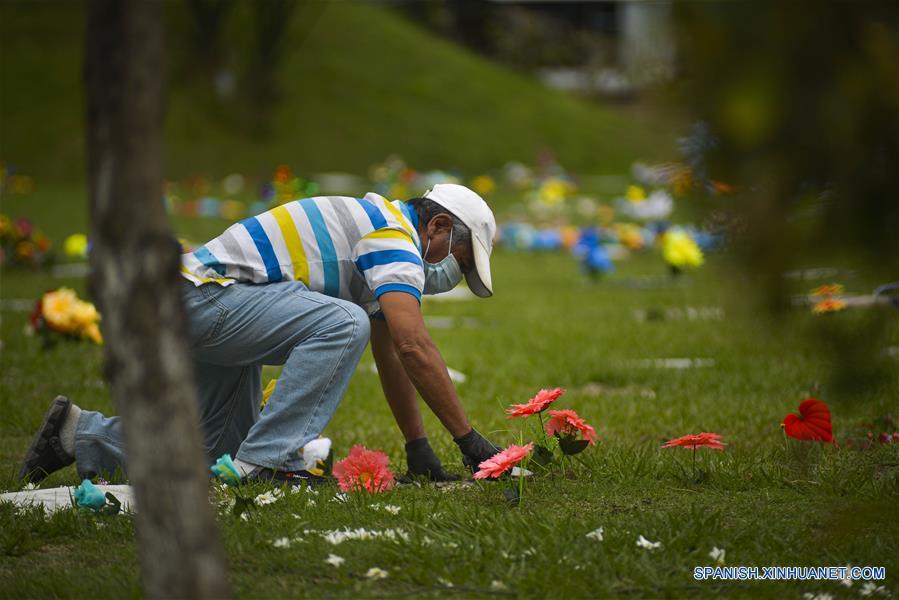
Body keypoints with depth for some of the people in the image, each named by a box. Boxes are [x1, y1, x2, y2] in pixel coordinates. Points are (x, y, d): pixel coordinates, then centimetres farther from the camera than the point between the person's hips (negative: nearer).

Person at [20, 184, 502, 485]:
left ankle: (79, 434, 25)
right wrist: (468, 438, -21)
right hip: (204, 295, -11)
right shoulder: (397, 236, -12)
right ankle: (266, 460, -24)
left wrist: (419, 450, 16)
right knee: (343, 325, -28)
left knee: (220, 452, 15)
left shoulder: (383, 232, 19)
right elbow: (414, 346, -23)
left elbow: (391, 356, 21)